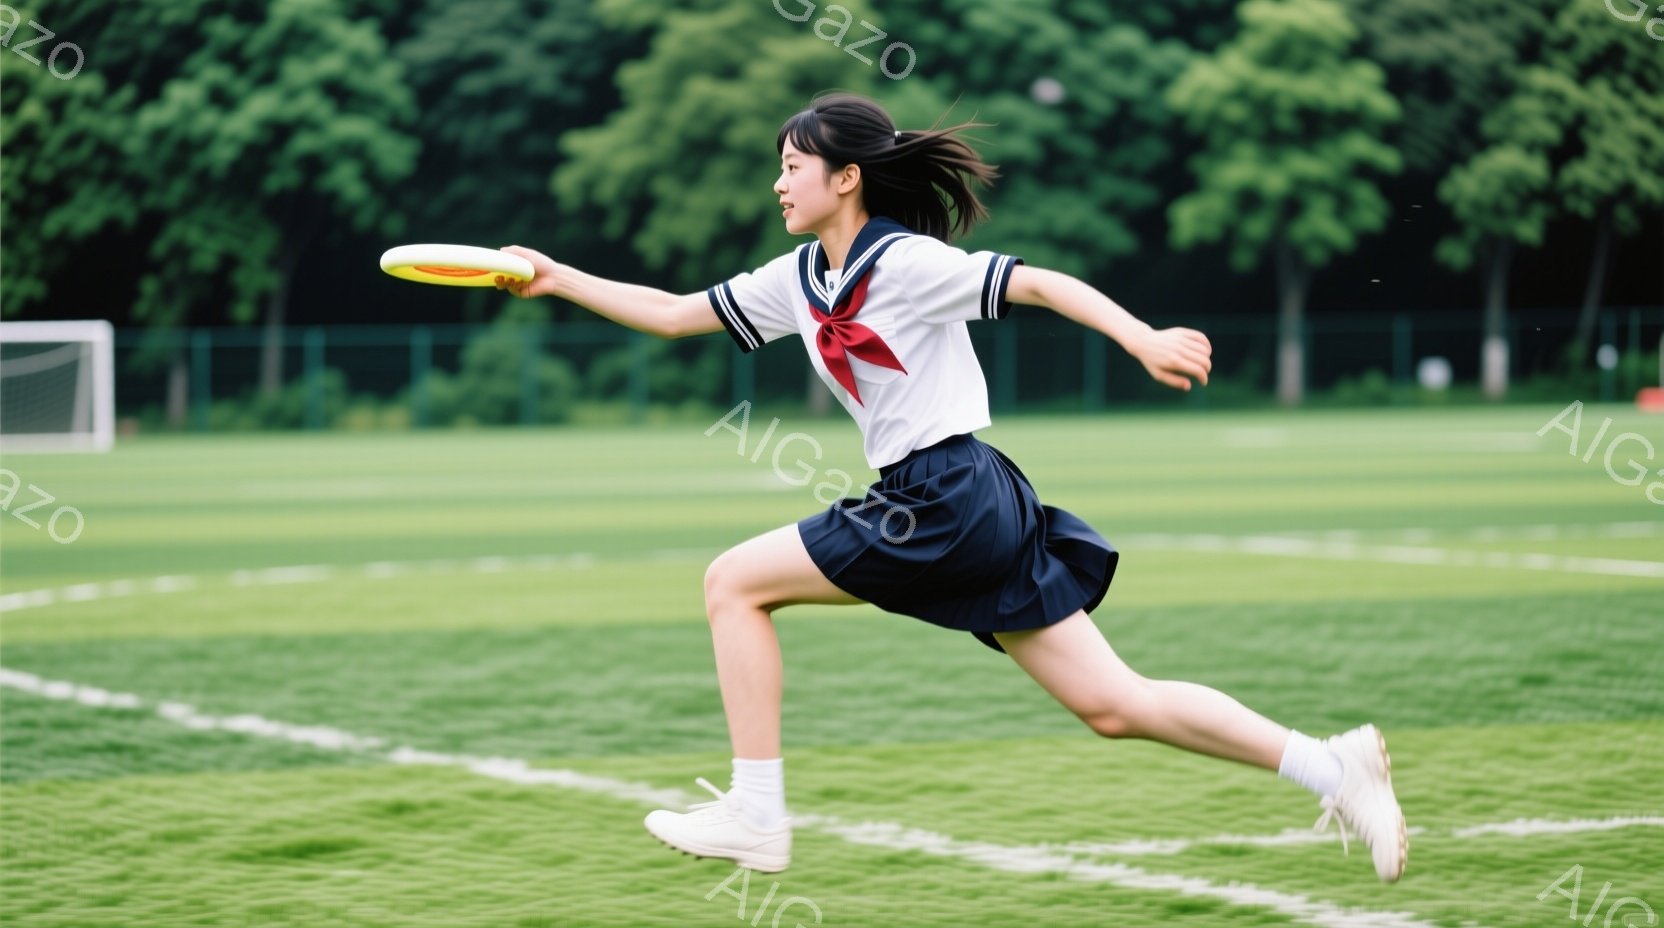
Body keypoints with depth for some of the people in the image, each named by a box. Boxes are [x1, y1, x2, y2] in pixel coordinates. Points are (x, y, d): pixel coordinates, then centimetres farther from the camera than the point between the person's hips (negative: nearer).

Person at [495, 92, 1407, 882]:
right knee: (1115, 705, 4)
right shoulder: (800, 278, 15)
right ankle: (1333, 767, 2)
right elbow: (674, 314, 22)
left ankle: (754, 816, 2)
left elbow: (1039, 283, -16)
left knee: (733, 582, 0)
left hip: (946, 500, -9)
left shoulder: (904, 262, -10)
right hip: (977, 508, 9)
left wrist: (1142, 338, -28)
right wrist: (559, 279, 15)